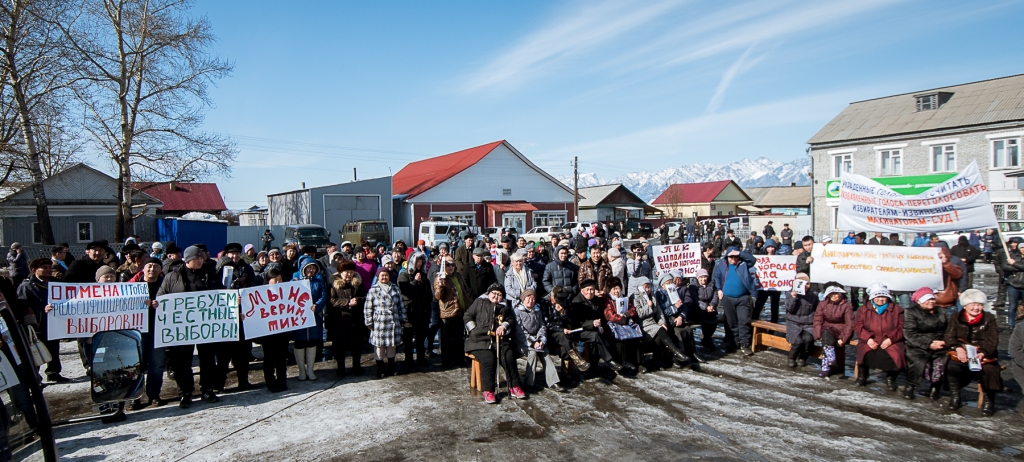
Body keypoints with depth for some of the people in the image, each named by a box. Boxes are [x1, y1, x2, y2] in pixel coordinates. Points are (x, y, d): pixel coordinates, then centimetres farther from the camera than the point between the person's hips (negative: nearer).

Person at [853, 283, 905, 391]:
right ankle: (862, 375, -1)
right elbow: (858, 325, 3)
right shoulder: (864, 309, 10)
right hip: (870, 341, 0)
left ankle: (890, 378, 3)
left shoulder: (897, 310, 9)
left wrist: (891, 339, -14)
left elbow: (901, 327, 2)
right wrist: (868, 338, -13)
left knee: (895, 355, -28)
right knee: (866, 353, -30)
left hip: (890, 342, 0)